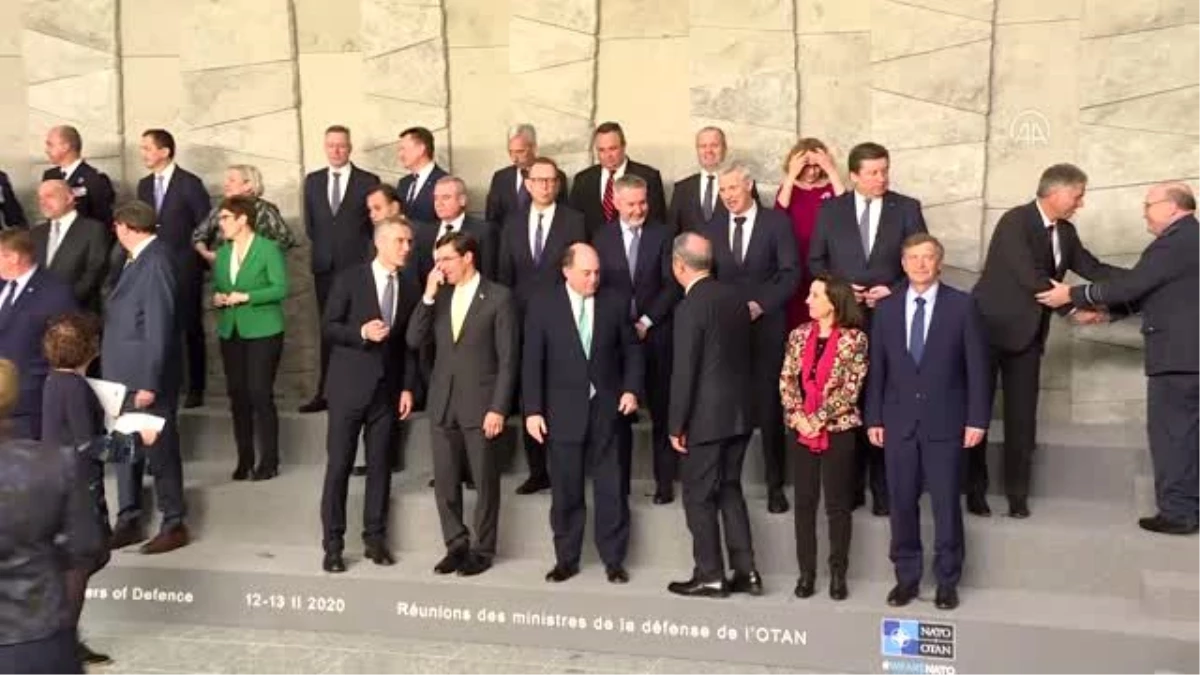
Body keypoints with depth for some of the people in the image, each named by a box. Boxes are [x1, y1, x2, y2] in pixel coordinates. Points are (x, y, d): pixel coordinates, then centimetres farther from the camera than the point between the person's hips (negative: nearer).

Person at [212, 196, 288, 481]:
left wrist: (246, 296, -18)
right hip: (230, 332, 6)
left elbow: (281, 288, -11)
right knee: (237, 395, 7)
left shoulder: (268, 249, -6)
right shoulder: (222, 252, 13)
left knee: (260, 394, -6)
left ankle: (269, 461, 3)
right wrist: (217, 297, -4)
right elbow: (217, 286, 18)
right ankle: (244, 460, 16)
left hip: (262, 332, -6)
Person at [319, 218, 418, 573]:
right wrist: (361, 333, -22)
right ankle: (333, 543, 8)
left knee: (380, 465, 7)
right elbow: (328, 326, -5)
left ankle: (375, 538, 17)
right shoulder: (349, 279, -3)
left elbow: (409, 344, 7)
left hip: (387, 390, 3)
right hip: (349, 387, -3)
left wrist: (407, 387, 1)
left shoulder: (409, 289, 7)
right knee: (339, 465, 0)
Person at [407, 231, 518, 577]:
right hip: (442, 402, 5)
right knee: (445, 481, 9)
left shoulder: (498, 297, -7)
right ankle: (456, 545, 23)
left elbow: (508, 358, -9)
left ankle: (482, 550, 18)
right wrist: (428, 296, -8)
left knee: (485, 481, 6)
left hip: (480, 403, -5)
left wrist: (498, 408, -14)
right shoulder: (440, 296, 10)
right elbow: (414, 340, 1)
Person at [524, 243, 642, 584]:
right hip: (563, 411, -1)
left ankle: (613, 559, 15)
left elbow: (631, 350, 11)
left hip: (606, 409, 1)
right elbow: (532, 361, -3)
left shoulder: (615, 303, 3)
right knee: (566, 490, 8)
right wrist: (532, 410, -8)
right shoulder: (544, 304, -2)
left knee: (611, 489, 4)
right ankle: (566, 559, 20)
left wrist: (631, 389, -3)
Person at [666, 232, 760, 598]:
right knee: (730, 490, 17)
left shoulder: (690, 308, -17)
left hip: (705, 418, -7)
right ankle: (745, 571, 18)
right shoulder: (735, 297, 4)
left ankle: (710, 576, 13)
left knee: (700, 498, 6)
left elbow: (684, 372, -17)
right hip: (738, 413, 7)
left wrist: (676, 425, -11)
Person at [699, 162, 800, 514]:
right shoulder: (712, 229, 12)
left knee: (769, 405, 1)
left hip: (766, 326, -2)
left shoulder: (776, 222, 2)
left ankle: (775, 485, 11)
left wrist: (760, 305, -13)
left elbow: (791, 273, -4)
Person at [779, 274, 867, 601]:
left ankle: (838, 574, 14)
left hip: (838, 429, -4)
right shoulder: (799, 335, 6)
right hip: (800, 429, 4)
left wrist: (818, 420, -14)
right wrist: (797, 416, -9)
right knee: (804, 502, 8)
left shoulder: (854, 339, -7)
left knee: (838, 504, 4)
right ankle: (806, 572, 16)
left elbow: (850, 389, -11)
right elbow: (786, 380, 4)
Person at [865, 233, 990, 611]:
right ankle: (906, 577, 18)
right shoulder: (886, 308, 7)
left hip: (944, 421, -2)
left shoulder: (962, 306, -1)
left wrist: (977, 419, -7)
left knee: (946, 503, 3)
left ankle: (947, 582, 14)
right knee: (902, 503, 6)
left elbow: (977, 366, -2)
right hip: (898, 421, 3)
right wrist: (874, 418, 3)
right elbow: (877, 368, 8)